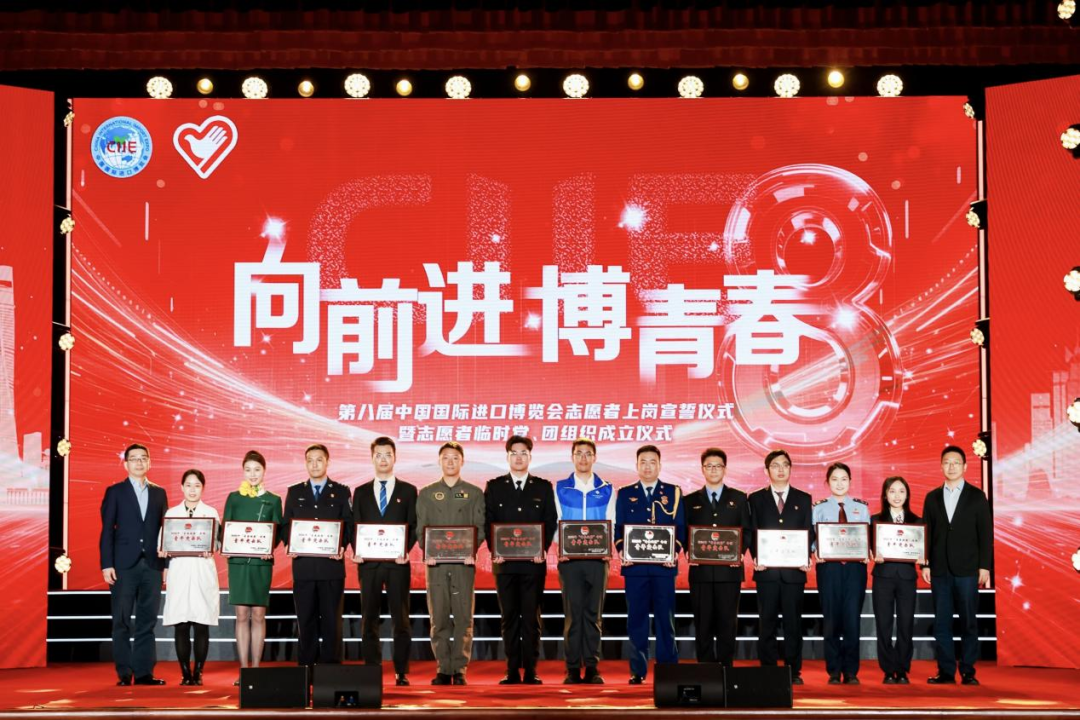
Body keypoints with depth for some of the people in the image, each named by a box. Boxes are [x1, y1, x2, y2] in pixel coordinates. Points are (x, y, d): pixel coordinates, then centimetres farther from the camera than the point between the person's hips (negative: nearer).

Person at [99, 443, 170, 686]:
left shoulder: (159, 493, 14)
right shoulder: (115, 492, 6)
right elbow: (107, 530, 1)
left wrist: (166, 564, 3)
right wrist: (107, 564, -8)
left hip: (152, 565, 2)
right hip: (124, 565, -2)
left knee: (147, 621, 2)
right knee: (122, 621, -1)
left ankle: (144, 672, 5)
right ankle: (124, 673, 3)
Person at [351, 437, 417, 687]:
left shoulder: (408, 491, 8)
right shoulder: (361, 492, 13)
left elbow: (413, 527, 3)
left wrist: (406, 551, -13)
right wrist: (356, 551, -8)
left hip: (397, 563, -2)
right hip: (369, 563, 2)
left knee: (401, 619, -1)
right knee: (369, 619, 3)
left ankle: (401, 672, 3)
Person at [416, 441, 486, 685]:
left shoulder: (474, 493, 10)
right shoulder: (426, 494, 13)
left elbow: (480, 528, 4)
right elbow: (420, 529, 9)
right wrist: (427, 552, -9)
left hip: (464, 563, -1)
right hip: (436, 563, 1)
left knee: (463, 617, -4)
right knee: (438, 617, 0)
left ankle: (460, 670, 0)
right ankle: (443, 670, 5)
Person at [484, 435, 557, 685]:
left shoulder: (543, 487, 9)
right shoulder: (494, 486, 9)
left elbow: (551, 521, 5)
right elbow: (488, 522, 5)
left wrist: (543, 550, -7)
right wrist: (494, 550, -7)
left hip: (533, 562, -1)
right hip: (505, 562, 1)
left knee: (531, 617, 0)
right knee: (509, 617, 2)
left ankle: (530, 671, 3)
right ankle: (512, 671, 6)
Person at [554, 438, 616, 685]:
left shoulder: (607, 490, 9)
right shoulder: (560, 488, 7)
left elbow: (610, 524, 6)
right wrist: (560, 549, -12)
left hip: (597, 559, 1)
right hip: (569, 559, -1)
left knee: (593, 614, 3)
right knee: (572, 613, -1)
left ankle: (592, 668, 6)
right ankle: (573, 669, 1)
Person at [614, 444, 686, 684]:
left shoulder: (673, 492, 10)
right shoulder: (625, 494, 12)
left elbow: (680, 527, 6)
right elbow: (618, 527, 8)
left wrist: (675, 551, -10)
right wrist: (622, 550, -9)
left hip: (664, 565, -1)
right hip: (635, 565, 1)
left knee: (665, 618, 1)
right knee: (636, 619, 1)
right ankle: (638, 670, 6)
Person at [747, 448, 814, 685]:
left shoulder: (803, 499, 11)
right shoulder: (756, 499, 10)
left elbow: (809, 532, 7)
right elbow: (751, 532, 5)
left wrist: (806, 558, -8)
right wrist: (756, 557, -11)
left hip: (794, 570, 0)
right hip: (767, 569, 0)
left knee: (793, 622, 2)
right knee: (767, 623, 1)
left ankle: (793, 671, 6)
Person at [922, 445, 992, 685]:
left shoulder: (976, 496, 4)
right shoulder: (932, 497, 12)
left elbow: (985, 533, 1)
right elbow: (926, 533, 10)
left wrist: (985, 566, -5)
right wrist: (925, 564, 2)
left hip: (967, 569, -2)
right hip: (940, 570, 2)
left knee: (968, 622, 0)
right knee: (941, 623, 1)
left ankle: (968, 672, 6)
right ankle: (946, 672, 6)